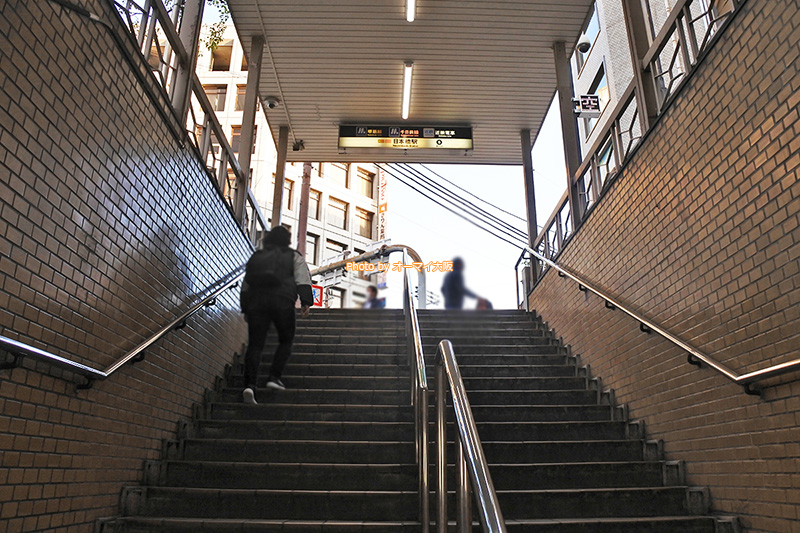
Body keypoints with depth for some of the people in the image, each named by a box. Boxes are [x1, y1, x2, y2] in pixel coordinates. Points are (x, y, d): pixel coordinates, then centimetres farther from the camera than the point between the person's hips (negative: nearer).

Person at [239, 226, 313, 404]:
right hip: (282, 300, -3)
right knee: (285, 340, 14)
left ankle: (250, 384, -13)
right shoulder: (294, 256, 14)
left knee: (255, 344, 1)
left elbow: (245, 285, 22)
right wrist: (305, 302, -6)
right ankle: (274, 377, 2)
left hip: (256, 300, 3)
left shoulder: (256, 256, 23)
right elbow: (302, 279, -1)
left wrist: (245, 308, 25)